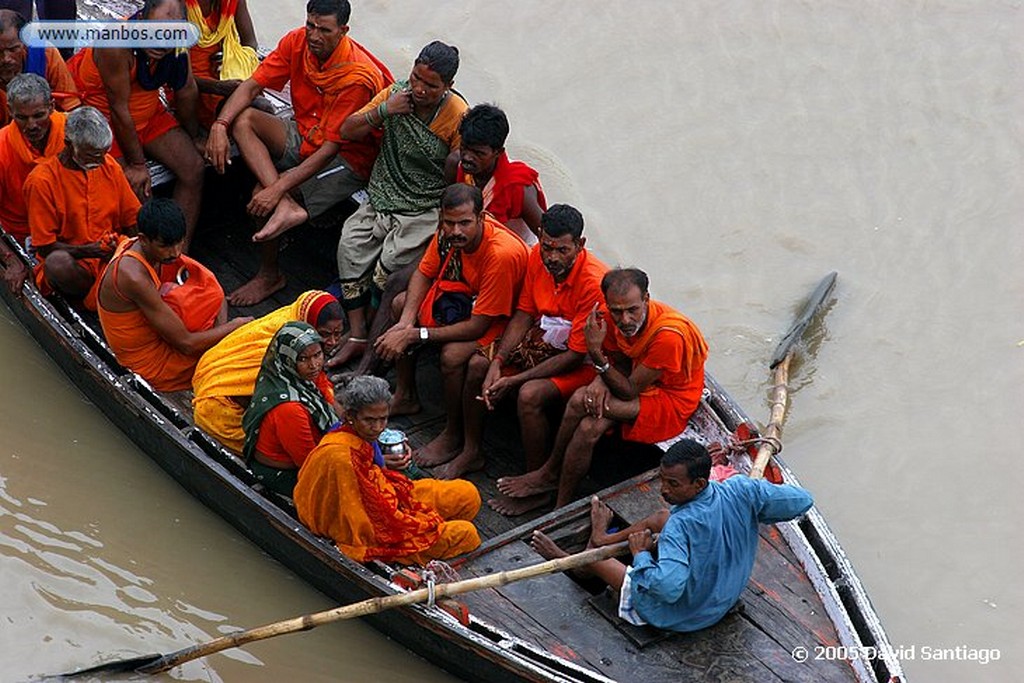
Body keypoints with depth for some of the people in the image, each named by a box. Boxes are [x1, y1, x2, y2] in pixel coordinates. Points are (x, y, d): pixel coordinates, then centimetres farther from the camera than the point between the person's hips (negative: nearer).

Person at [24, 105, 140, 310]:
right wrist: (89, 251, -24)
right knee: (57, 263, -39)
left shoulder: (109, 165, 6)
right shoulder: (41, 180, -9)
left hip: (113, 256, 3)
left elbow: (133, 220, 12)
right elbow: (45, 246, -8)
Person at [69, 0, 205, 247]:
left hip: (149, 113, 6)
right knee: (135, 187, -23)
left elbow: (186, 92, 1)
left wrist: (193, 139, 11)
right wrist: (136, 164, -19)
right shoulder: (116, 43, -32)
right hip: (103, 115, -6)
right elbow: (119, 108, -26)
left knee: (193, 167, -7)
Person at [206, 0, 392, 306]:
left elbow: (330, 148, -29)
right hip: (304, 135, 7)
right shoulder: (297, 42, -10)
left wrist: (278, 188, -35)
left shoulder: (358, 78, -28)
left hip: (348, 156, -7)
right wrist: (220, 125, -26)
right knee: (241, 118, -17)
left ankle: (269, 275, 2)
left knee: (262, 196, -22)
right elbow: (251, 86, -7)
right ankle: (287, 207, -28)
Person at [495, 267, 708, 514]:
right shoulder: (615, 318, -12)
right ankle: (561, 504, -8)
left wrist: (595, 353, -34)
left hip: (671, 401, -6)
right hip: (639, 383, 6)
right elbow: (620, 362, 3)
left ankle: (549, 473, -4)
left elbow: (629, 391, -25)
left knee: (581, 400, -24)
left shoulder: (668, 335, -32)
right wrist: (600, 381, -20)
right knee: (590, 427, -24)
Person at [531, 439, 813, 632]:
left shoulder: (680, 525, -38)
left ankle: (563, 559, 49)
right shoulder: (741, 490, -22)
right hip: (726, 598, 7)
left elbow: (668, 587, -46)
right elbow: (801, 501, -14)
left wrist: (640, 554, -27)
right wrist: (754, 514, 2)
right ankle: (602, 538, 50)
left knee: (597, 560, 13)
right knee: (659, 519, 22)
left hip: (679, 617, -7)